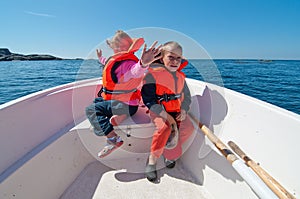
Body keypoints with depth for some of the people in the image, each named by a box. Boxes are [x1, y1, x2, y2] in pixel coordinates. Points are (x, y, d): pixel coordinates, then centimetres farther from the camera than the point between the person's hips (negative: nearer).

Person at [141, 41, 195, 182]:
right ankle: (152, 160, -12)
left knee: (189, 128, -17)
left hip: (177, 111, 6)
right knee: (165, 127, -33)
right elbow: (149, 99, -18)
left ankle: (170, 152, 4)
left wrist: (183, 110, -5)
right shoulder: (152, 74, -13)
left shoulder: (180, 76, 8)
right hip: (158, 111, -6)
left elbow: (187, 96, 15)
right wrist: (165, 115, -24)